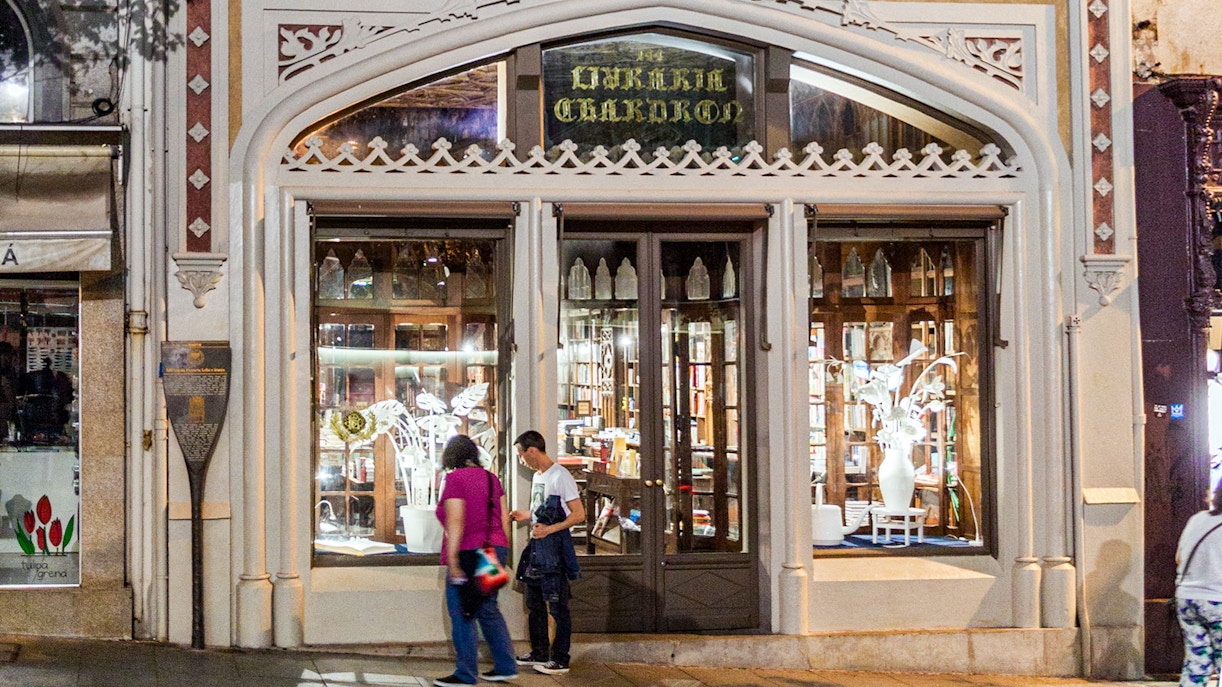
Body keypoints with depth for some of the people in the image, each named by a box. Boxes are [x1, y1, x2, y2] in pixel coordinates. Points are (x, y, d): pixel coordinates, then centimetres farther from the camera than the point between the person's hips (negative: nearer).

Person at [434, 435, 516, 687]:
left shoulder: (455, 479, -8)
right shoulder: (491, 478, 12)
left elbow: (455, 521, -16)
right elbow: (504, 519, 12)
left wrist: (452, 560, -17)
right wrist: (502, 552, 19)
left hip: (468, 553, -8)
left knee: (461, 613, 0)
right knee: (488, 609, 17)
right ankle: (505, 666, 18)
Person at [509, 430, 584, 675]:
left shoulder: (560, 476, -13)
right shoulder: (537, 476, 16)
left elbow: (579, 514, -17)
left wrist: (550, 529, -24)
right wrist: (526, 516, 18)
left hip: (555, 547, -10)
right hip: (537, 545, 10)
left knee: (557, 605, -5)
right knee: (534, 603, 14)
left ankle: (560, 660, 0)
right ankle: (539, 653, 25)